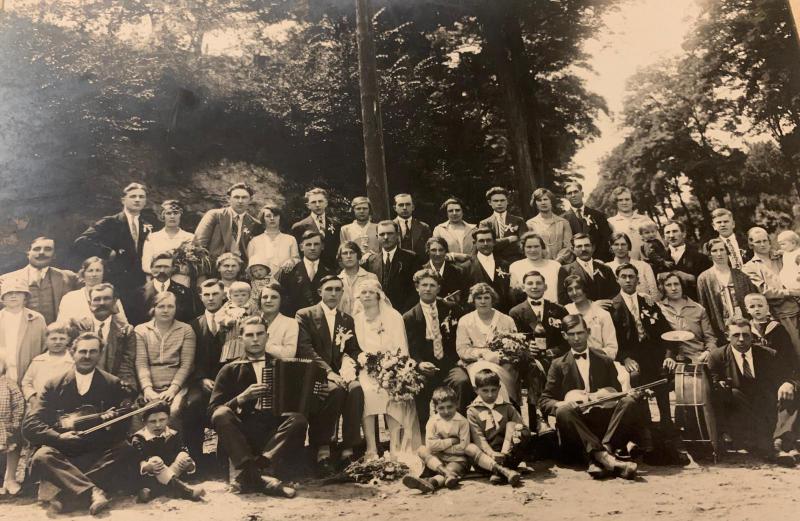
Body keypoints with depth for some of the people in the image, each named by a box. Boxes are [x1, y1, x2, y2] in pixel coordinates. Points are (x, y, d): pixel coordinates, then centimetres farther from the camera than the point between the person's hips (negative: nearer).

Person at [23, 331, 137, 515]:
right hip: (63, 452, 1)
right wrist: (59, 437, -18)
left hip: (100, 454, 0)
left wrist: (113, 420, -24)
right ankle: (94, 492, -37)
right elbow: (29, 425, -2)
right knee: (41, 457, -30)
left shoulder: (113, 385, 4)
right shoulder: (54, 386, 7)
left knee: (126, 450, -28)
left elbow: (124, 427, -3)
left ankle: (64, 495, -32)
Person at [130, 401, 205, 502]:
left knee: (184, 456, -20)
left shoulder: (174, 435, -1)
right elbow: (139, 463, -21)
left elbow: (184, 453, -8)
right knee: (156, 460, -32)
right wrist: (148, 466, -43)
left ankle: (151, 492, -29)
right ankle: (184, 490, -38)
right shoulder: (138, 438, -11)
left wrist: (189, 465, -32)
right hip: (149, 477, -3)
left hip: (169, 474, 3)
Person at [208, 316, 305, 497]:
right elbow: (213, 410, 4)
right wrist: (242, 398, -11)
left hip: (275, 432, 1)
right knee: (221, 414, -29)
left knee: (299, 420, -28)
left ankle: (247, 476, -37)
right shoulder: (230, 370, 15)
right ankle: (261, 477, -38)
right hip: (242, 433, -1)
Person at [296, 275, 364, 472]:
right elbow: (305, 348, -7)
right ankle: (322, 449, -24)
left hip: (340, 373, 3)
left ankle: (349, 450, -25)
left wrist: (348, 367, -10)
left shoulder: (347, 320, 20)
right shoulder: (305, 315, 6)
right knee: (335, 389, -34)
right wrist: (328, 371, -19)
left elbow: (354, 350, 14)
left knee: (356, 388, -29)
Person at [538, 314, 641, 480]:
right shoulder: (558, 365, 14)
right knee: (564, 410, -33)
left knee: (628, 402, -24)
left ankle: (596, 457, -35)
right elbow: (544, 401, 7)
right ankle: (603, 456, -43)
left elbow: (616, 394, 15)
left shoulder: (605, 361, 19)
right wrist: (561, 404, -16)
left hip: (604, 420, 2)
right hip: (575, 424, -2)